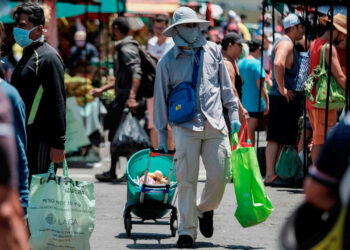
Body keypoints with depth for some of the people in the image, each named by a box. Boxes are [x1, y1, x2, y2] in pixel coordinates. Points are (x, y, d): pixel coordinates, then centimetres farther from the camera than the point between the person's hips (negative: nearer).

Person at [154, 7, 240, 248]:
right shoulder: (168, 61, 2)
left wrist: (233, 113, 13)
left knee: (219, 176, -3)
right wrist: (162, 133, 6)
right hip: (185, 126, -2)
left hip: (215, 125, 2)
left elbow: (225, 84, 17)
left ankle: (205, 210, 27)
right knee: (187, 180, -5)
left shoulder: (212, 51, 10)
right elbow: (161, 98, 6)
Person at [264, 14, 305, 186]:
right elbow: (278, 64, -31)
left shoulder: (287, 43, 21)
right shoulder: (286, 44, -13)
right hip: (282, 99, -10)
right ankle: (270, 176, -11)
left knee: (280, 139, 11)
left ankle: (272, 173, 14)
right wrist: (282, 89, -25)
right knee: (275, 138, -10)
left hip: (288, 99, 10)